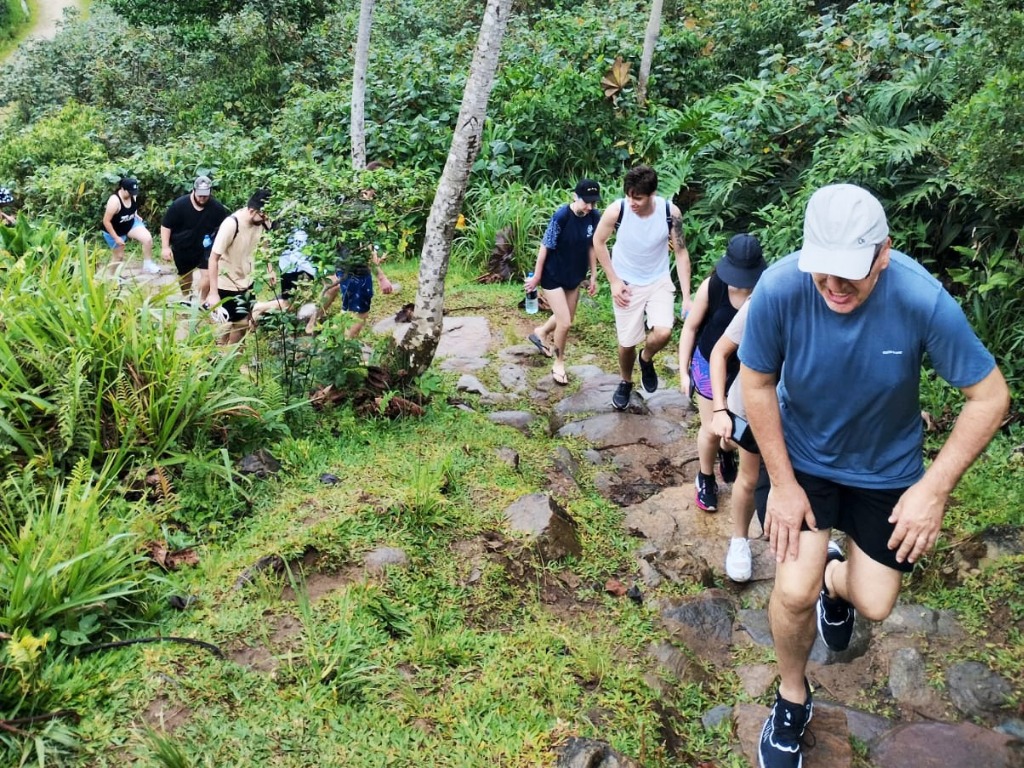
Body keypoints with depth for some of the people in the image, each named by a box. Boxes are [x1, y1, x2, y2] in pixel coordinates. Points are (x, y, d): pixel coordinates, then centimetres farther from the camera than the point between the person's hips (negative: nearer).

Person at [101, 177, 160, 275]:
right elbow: (106, 221, -27)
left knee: (147, 238, -19)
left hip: (131, 224, 5)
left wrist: (136, 216, -4)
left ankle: (147, 264, -3)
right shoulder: (114, 201, -33)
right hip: (115, 230, -5)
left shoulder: (133, 196, -14)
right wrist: (116, 238, -24)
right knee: (118, 256, 9)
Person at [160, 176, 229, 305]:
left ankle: (200, 301, 5)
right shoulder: (179, 205, -19)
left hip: (205, 247, 0)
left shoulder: (217, 207, -16)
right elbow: (166, 226, -12)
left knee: (207, 274, -15)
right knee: (185, 275, 18)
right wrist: (165, 247, -16)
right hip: (182, 247, 0)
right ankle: (186, 298, 44)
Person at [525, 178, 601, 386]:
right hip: (553, 276, -6)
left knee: (566, 318, 21)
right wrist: (536, 277, -11)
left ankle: (541, 333, 52)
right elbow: (545, 247, -18)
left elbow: (592, 247, 4)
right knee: (564, 322, -6)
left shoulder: (595, 217, -9)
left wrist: (593, 276, 8)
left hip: (574, 276, 6)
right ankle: (558, 364, 18)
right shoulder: (561, 216, -26)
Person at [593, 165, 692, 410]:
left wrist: (686, 297, -13)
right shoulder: (616, 210, -22)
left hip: (659, 281, 0)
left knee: (663, 333, -22)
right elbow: (598, 241, -4)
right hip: (626, 284, 0)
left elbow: (681, 253, -9)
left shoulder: (671, 212, -20)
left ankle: (646, 359, 14)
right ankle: (625, 382, 40)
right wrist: (613, 281, -8)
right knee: (627, 342, 9)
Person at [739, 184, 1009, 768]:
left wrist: (935, 487, -22)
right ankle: (793, 698, 22)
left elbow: (990, 396, -18)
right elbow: (757, 383, -15)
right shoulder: (780, 288, -30)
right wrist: (783, 483, -13)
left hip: (887, 468, 1)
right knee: (795, 591, -11)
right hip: (802, 455, 0)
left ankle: (836, 579, 46)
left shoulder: (924, 300, -31)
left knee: (874, 605, 6)